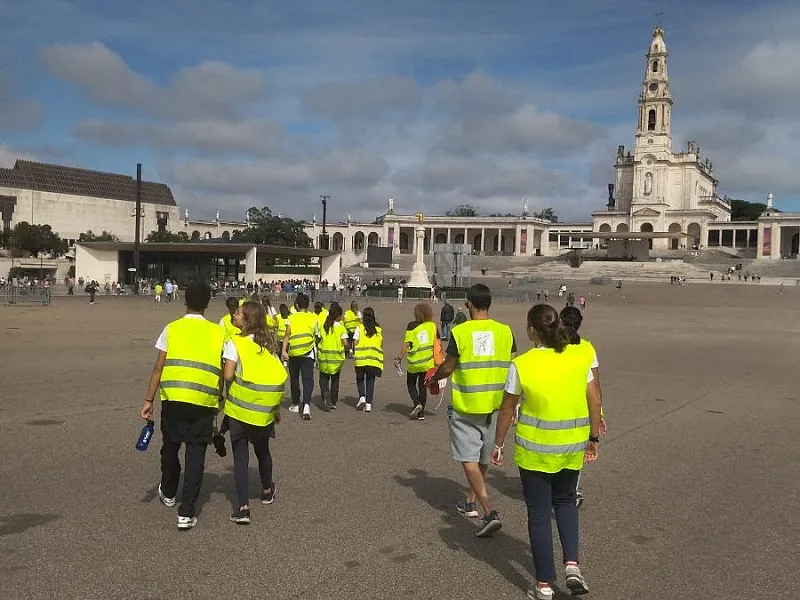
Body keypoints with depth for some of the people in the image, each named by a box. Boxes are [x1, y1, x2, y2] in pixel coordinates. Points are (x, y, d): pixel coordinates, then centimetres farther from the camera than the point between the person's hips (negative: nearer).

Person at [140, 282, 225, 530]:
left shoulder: (172, 329, 3)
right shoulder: (218, 333, 5)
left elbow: (158, 368, 0)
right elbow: (223, 373, 5)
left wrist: (148, 401, 5)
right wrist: (220, 403, 16)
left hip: (173, 398, 1)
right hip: (204, 401, -1)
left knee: (170, 446, 21)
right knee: (195, 454, 4)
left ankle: (168, 492, 43)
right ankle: (186, 513, 3)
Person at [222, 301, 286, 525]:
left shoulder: (235, 342, -10)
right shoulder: (268, 343, 5)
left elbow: (228, 375, -20)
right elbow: (278, 376, 5)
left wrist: (224, 366, 4)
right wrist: (276, 408, 14)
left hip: (240, 408, -4)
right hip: (265, 410, 4)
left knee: (240, 456, 1)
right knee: (262, 450, 24)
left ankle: (243, 507, -7)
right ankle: (267, 490, 43)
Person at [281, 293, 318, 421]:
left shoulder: (291, 318, 1)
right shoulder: (313, 318, 4)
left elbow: (287, 335, -7)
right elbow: (316, 335, 9)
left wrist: (284, 350, -10)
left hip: (293, 353, 0)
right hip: (308, 354, 0)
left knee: (294, 379, 16)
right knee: (307, 380, -3)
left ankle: (296, 404, 26)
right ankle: (306, 405, -21)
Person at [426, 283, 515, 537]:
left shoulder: (459, 332, -13)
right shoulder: (505, 331, -3)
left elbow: (447, 367, -5)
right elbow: (512, 368, 4)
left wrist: (433, 378, 17)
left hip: (465, 405, -4)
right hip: (493, 404, 5)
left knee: (469, 460, -1)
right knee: (482, 458, 21)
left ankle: (490, 513, -13)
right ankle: (471, 502, 37)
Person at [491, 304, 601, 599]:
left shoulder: (522, 364, -13)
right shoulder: (579, 357, -5)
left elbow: (506, 411, -5)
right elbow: (595, 402, 0)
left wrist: (498, 444, 8)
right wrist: (593, 437, 13)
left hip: (534, 449, -3)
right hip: (573, 447, 3)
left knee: (539, 512, 11)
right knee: (565, 501, 25)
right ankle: (572, 564, 10)